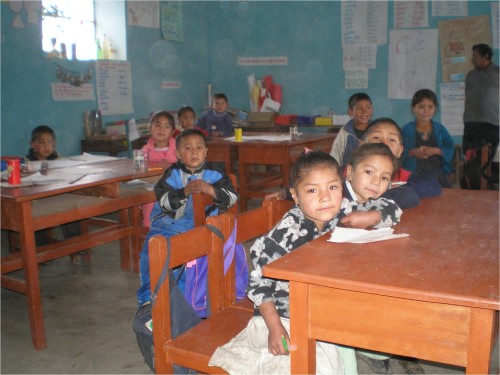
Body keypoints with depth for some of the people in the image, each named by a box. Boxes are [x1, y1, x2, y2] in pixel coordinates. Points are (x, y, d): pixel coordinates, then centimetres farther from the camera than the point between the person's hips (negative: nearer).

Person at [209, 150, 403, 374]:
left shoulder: (342, 211, -6)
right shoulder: (288, 230, -21)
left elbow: (391, 209, 7)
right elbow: (260, 279, -18)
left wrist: (369, 218, -14)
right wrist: (275, 327, -19)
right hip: (285, 318, -5)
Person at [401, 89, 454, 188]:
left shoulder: (439, 128, 9)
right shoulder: (407, 129, 1)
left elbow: (450, 149, 4)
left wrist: (436, 151, -14)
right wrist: (413, 152, -22)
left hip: (437, 174, 3)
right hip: (413, 175, -2)